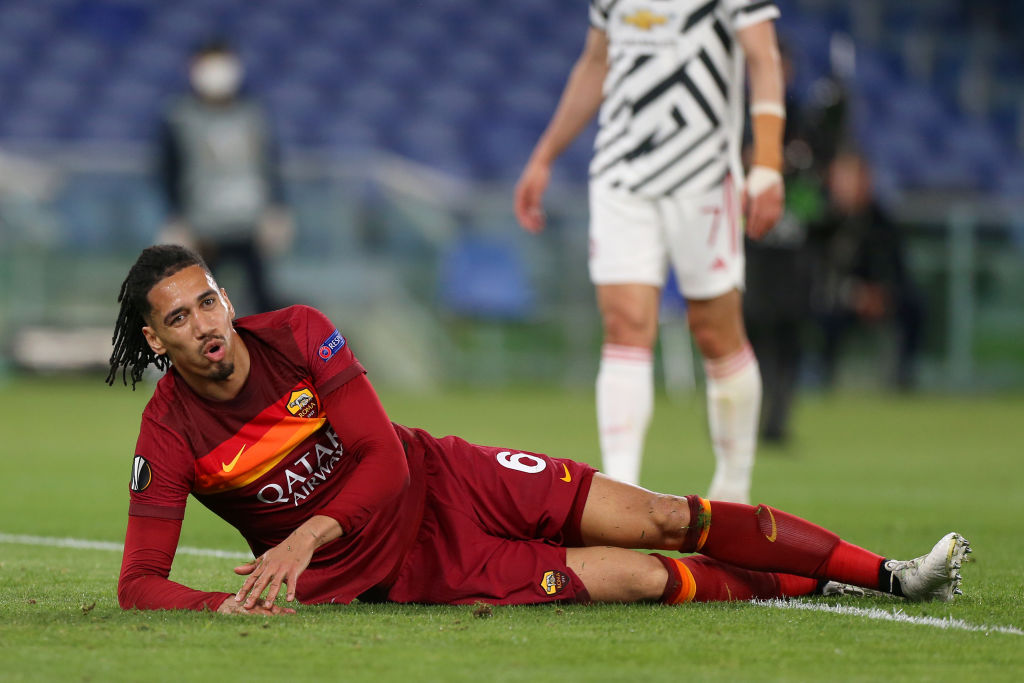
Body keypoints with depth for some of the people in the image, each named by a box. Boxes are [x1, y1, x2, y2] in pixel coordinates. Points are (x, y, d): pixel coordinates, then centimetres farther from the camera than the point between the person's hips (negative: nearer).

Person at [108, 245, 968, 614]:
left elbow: (385, 458, -13)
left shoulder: (297, 335, -11)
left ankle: (887, 576, 4)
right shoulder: (169, 438, -18)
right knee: (644, 580, -14)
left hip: (444, 481, 3)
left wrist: (307, 536, -30)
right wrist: (229, 604, -39)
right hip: (402, 569, -3)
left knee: (663, 519, -6)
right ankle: (799, 588, 8)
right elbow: (140, 585, -18)